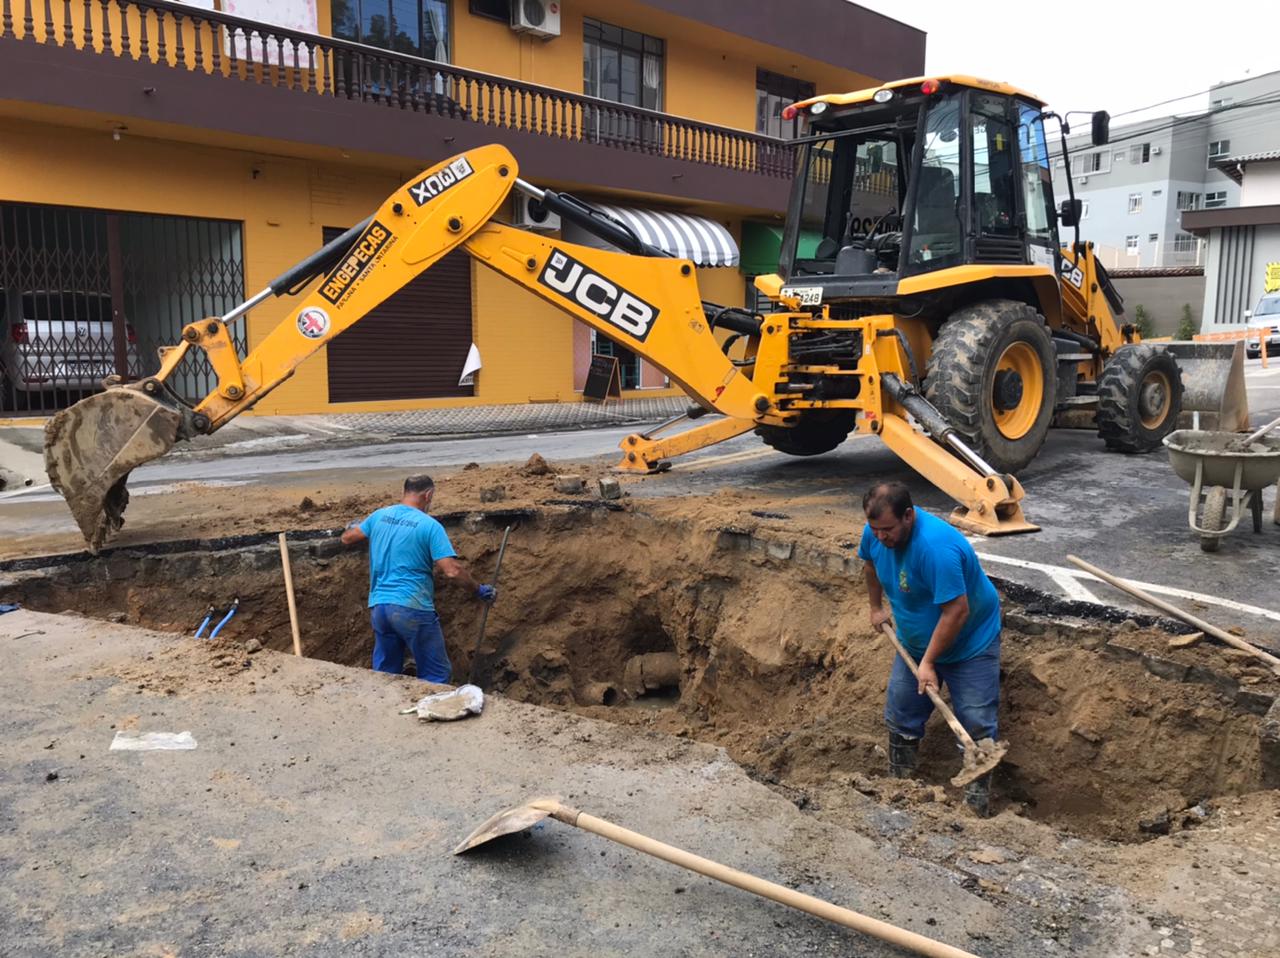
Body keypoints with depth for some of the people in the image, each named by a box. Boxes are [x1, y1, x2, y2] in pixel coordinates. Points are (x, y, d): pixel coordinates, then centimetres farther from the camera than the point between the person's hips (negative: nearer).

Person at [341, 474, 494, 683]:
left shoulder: (379, 515, 7)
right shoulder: (430, 526, -9)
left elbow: (347, 539, 22)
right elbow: (452, 571, -16)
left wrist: (354, 526, 44)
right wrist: (480, 591, -1)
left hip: (378, 607, 7)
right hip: (412, 608, -6)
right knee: (436, 676, 4)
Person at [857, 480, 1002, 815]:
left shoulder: (936, 546, -37)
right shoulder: (876, 532, -15)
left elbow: (956, 611, -33)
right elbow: (869, 563, 11)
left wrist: (928, 662, -25)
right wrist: (877, 608, 17)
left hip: (969, 643, -7)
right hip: (915, 642, 7)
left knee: (976, 726, -3)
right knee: (900, 718, 12)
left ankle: (977, 809, 9)